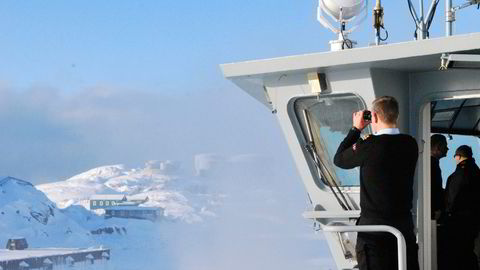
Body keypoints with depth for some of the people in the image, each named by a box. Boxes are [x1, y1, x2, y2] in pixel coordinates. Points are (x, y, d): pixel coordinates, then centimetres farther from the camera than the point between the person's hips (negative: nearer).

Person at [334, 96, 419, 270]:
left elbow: (339, 160, 2)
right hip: (405, 226, 5)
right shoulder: (410, 144, 2)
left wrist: (356, 129, 9)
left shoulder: (368, 147, -15)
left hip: (374, 228, -5)